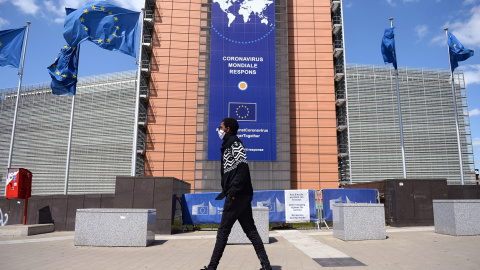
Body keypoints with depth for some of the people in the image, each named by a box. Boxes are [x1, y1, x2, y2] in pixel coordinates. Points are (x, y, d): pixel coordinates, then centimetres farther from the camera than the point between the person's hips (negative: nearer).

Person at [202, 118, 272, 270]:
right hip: (240, 196, 10)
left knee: (223, 232, -2)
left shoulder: (235, 144, -9)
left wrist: (233, 192, -22)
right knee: (250, 231, 9)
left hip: (237, 196, -10)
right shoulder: (229, 145, 20)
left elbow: (242, 169, -20)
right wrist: (227, 191, 17)